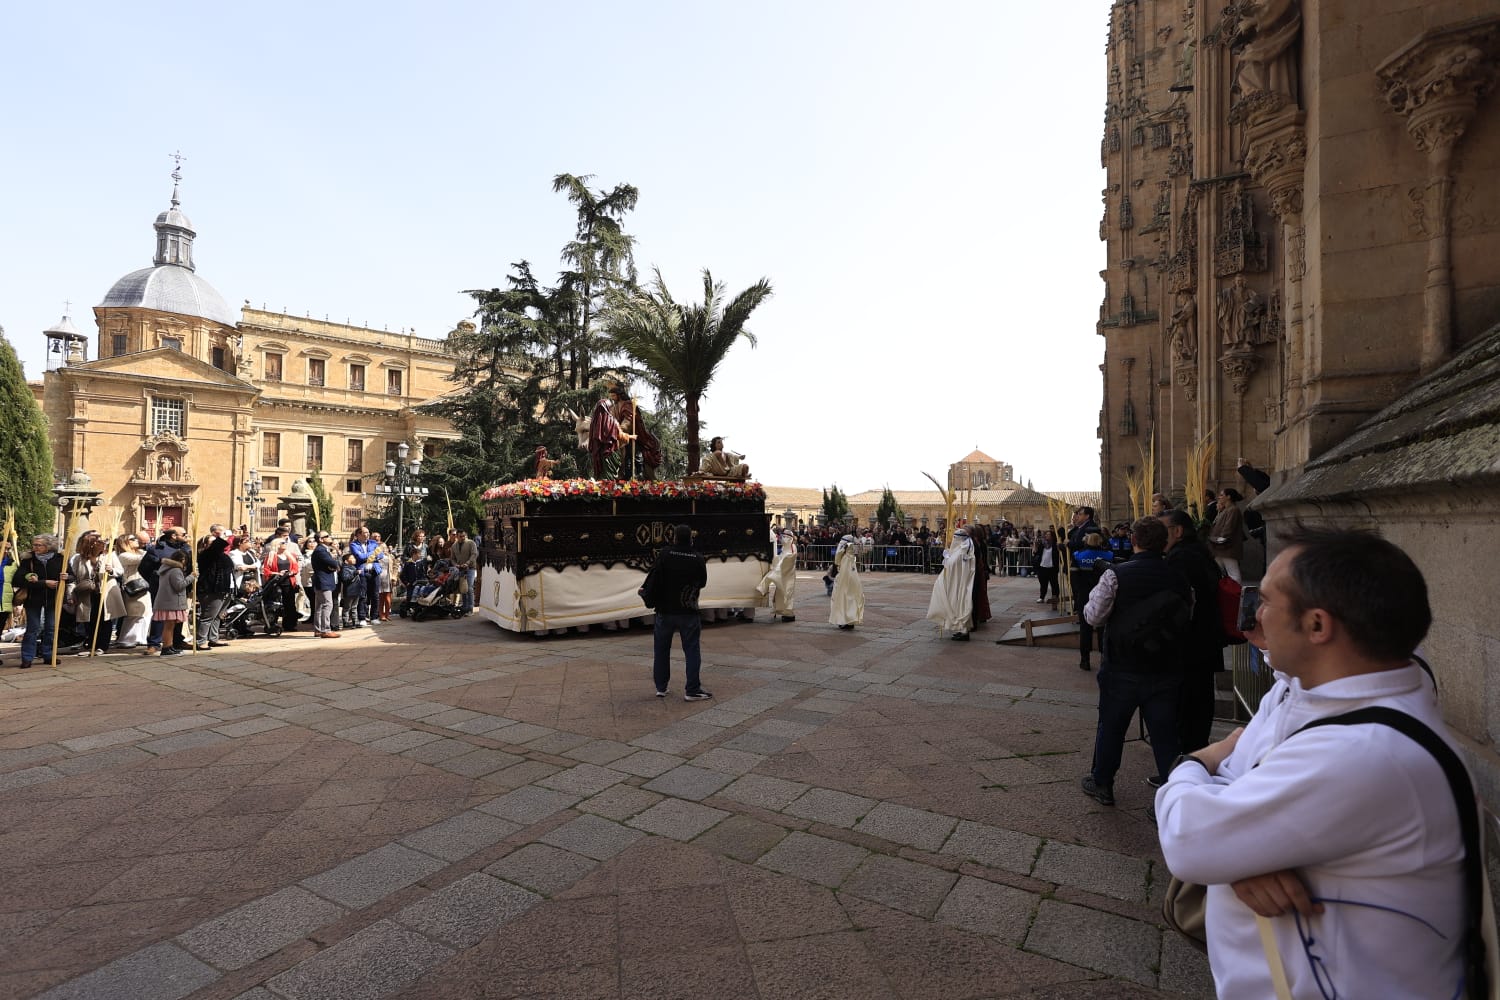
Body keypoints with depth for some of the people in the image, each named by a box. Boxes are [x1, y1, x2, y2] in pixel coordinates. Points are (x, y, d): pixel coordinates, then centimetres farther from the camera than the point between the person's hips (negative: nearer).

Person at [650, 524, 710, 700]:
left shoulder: (665, 555, -10)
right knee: (692, 651, 7)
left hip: (665, 611, 1)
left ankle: (661, 687, 23)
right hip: (689, 612, 0)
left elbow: (654, 578, -9)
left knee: (661, 650, 16)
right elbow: (702, 583, 5)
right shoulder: (698, 559, -7)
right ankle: (692, 690, 4)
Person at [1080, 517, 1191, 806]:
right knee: (1165, 735, 11)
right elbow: (1187, 620, 7)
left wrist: (1097, 594, 6)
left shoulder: (1116, 575, -16)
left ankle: (1102, 784, 31)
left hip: (1121, 670, -2)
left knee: (1111, 728, 15)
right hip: (1165, 671, 2)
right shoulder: (1179, 580, -3)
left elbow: (1093, 616, -13)